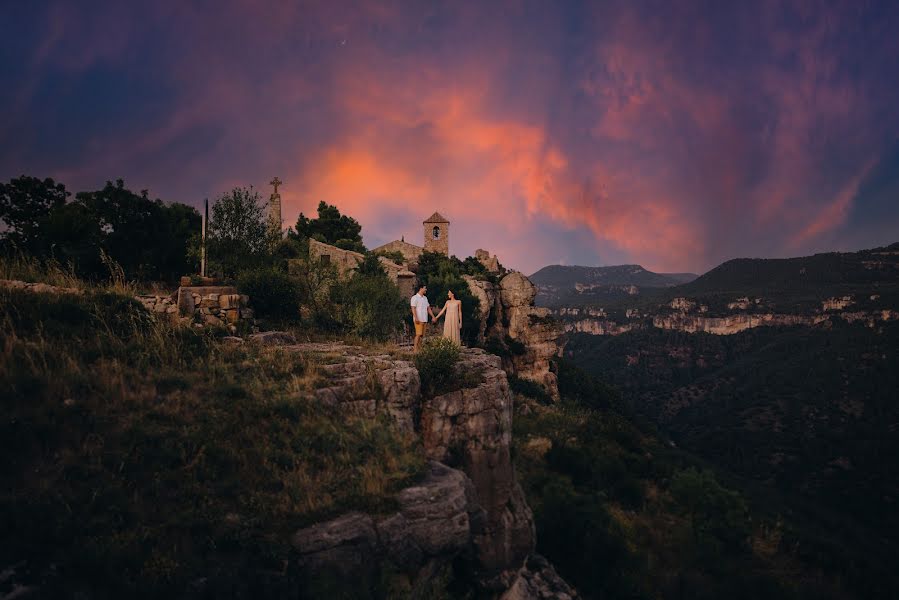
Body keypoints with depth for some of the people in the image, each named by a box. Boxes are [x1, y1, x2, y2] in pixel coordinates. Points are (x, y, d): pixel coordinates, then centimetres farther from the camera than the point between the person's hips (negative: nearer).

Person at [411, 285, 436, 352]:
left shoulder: (425, 298, 16)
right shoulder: (415, 298, -7)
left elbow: (428, 308, 19)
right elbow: (413, 309, -13)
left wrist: (433, 317, 13)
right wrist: (416, 318, -22)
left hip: (424, 320, 7)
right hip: (418, 320, -7)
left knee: (421, 334, 7)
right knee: (418, 334, -11)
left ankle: (419, 348, 10)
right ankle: (415, 349, -10)